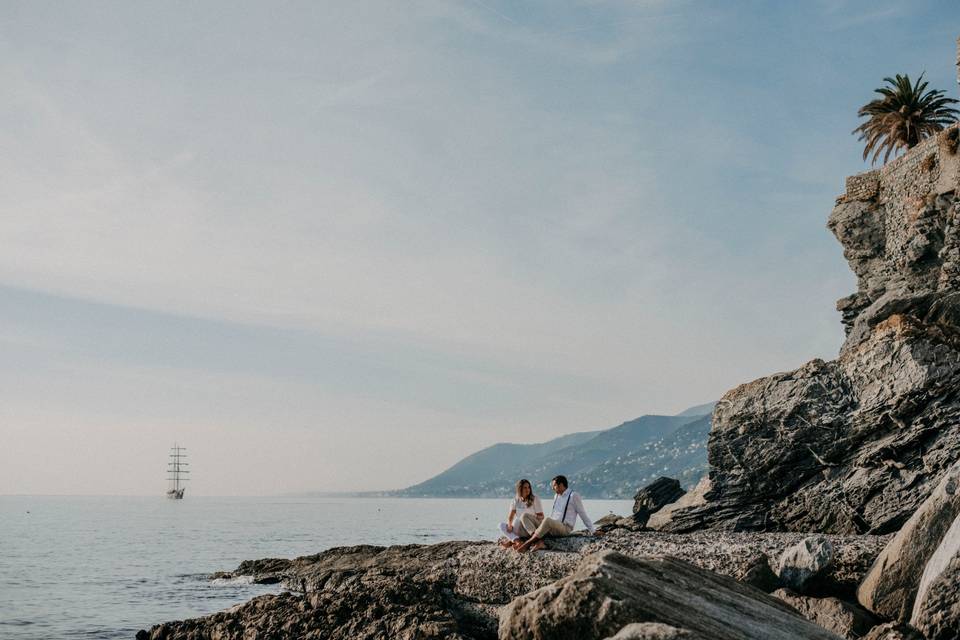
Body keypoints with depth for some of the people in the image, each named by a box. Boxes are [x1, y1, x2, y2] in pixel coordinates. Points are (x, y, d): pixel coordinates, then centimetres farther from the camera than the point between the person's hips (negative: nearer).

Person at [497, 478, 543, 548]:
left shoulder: (535, 499, -1)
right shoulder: (516, 500, 8)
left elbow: (541, 516, -3)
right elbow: (510, 516, 0)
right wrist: (509, 525, -20)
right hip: (520, 530, 4)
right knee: (501, 525, -14)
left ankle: (510, 541, -35)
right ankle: (517, 540, -40)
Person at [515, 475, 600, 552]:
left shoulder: (573, 495, -1)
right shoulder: (557, 496, 21)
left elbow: (583, 515, 1)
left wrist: (593, 531, 1)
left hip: (564, 528, -8)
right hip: (551, 526, 8)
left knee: (547, 520, -40)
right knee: (524, 516, -10)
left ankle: (527, 544, -34)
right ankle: (539, 542, -32)